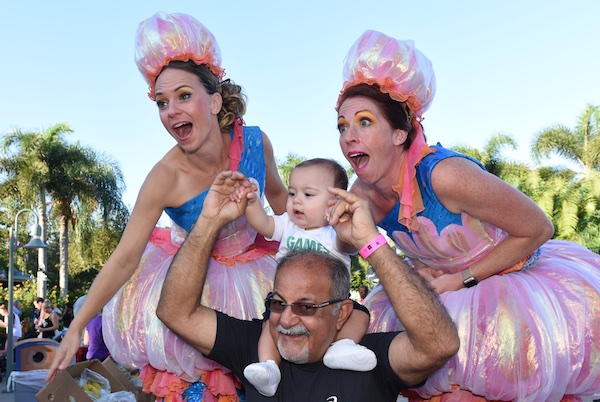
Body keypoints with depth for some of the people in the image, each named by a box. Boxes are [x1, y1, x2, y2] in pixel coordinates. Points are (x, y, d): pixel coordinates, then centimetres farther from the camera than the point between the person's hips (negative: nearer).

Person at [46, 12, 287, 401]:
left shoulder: (255, 142, -20)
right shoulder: (166, 178, -29)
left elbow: (278, 195, 2)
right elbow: (124, 258, -23)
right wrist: (76, 328, -21)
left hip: (253, 265, 3)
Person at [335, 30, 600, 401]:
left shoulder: (445, 175, -31)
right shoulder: (363, 194, -10)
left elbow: (537, 230, -20)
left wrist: (463, 280, -19)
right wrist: (420, 268, -12)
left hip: (522, 279, -6)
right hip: (450, 288, 6)